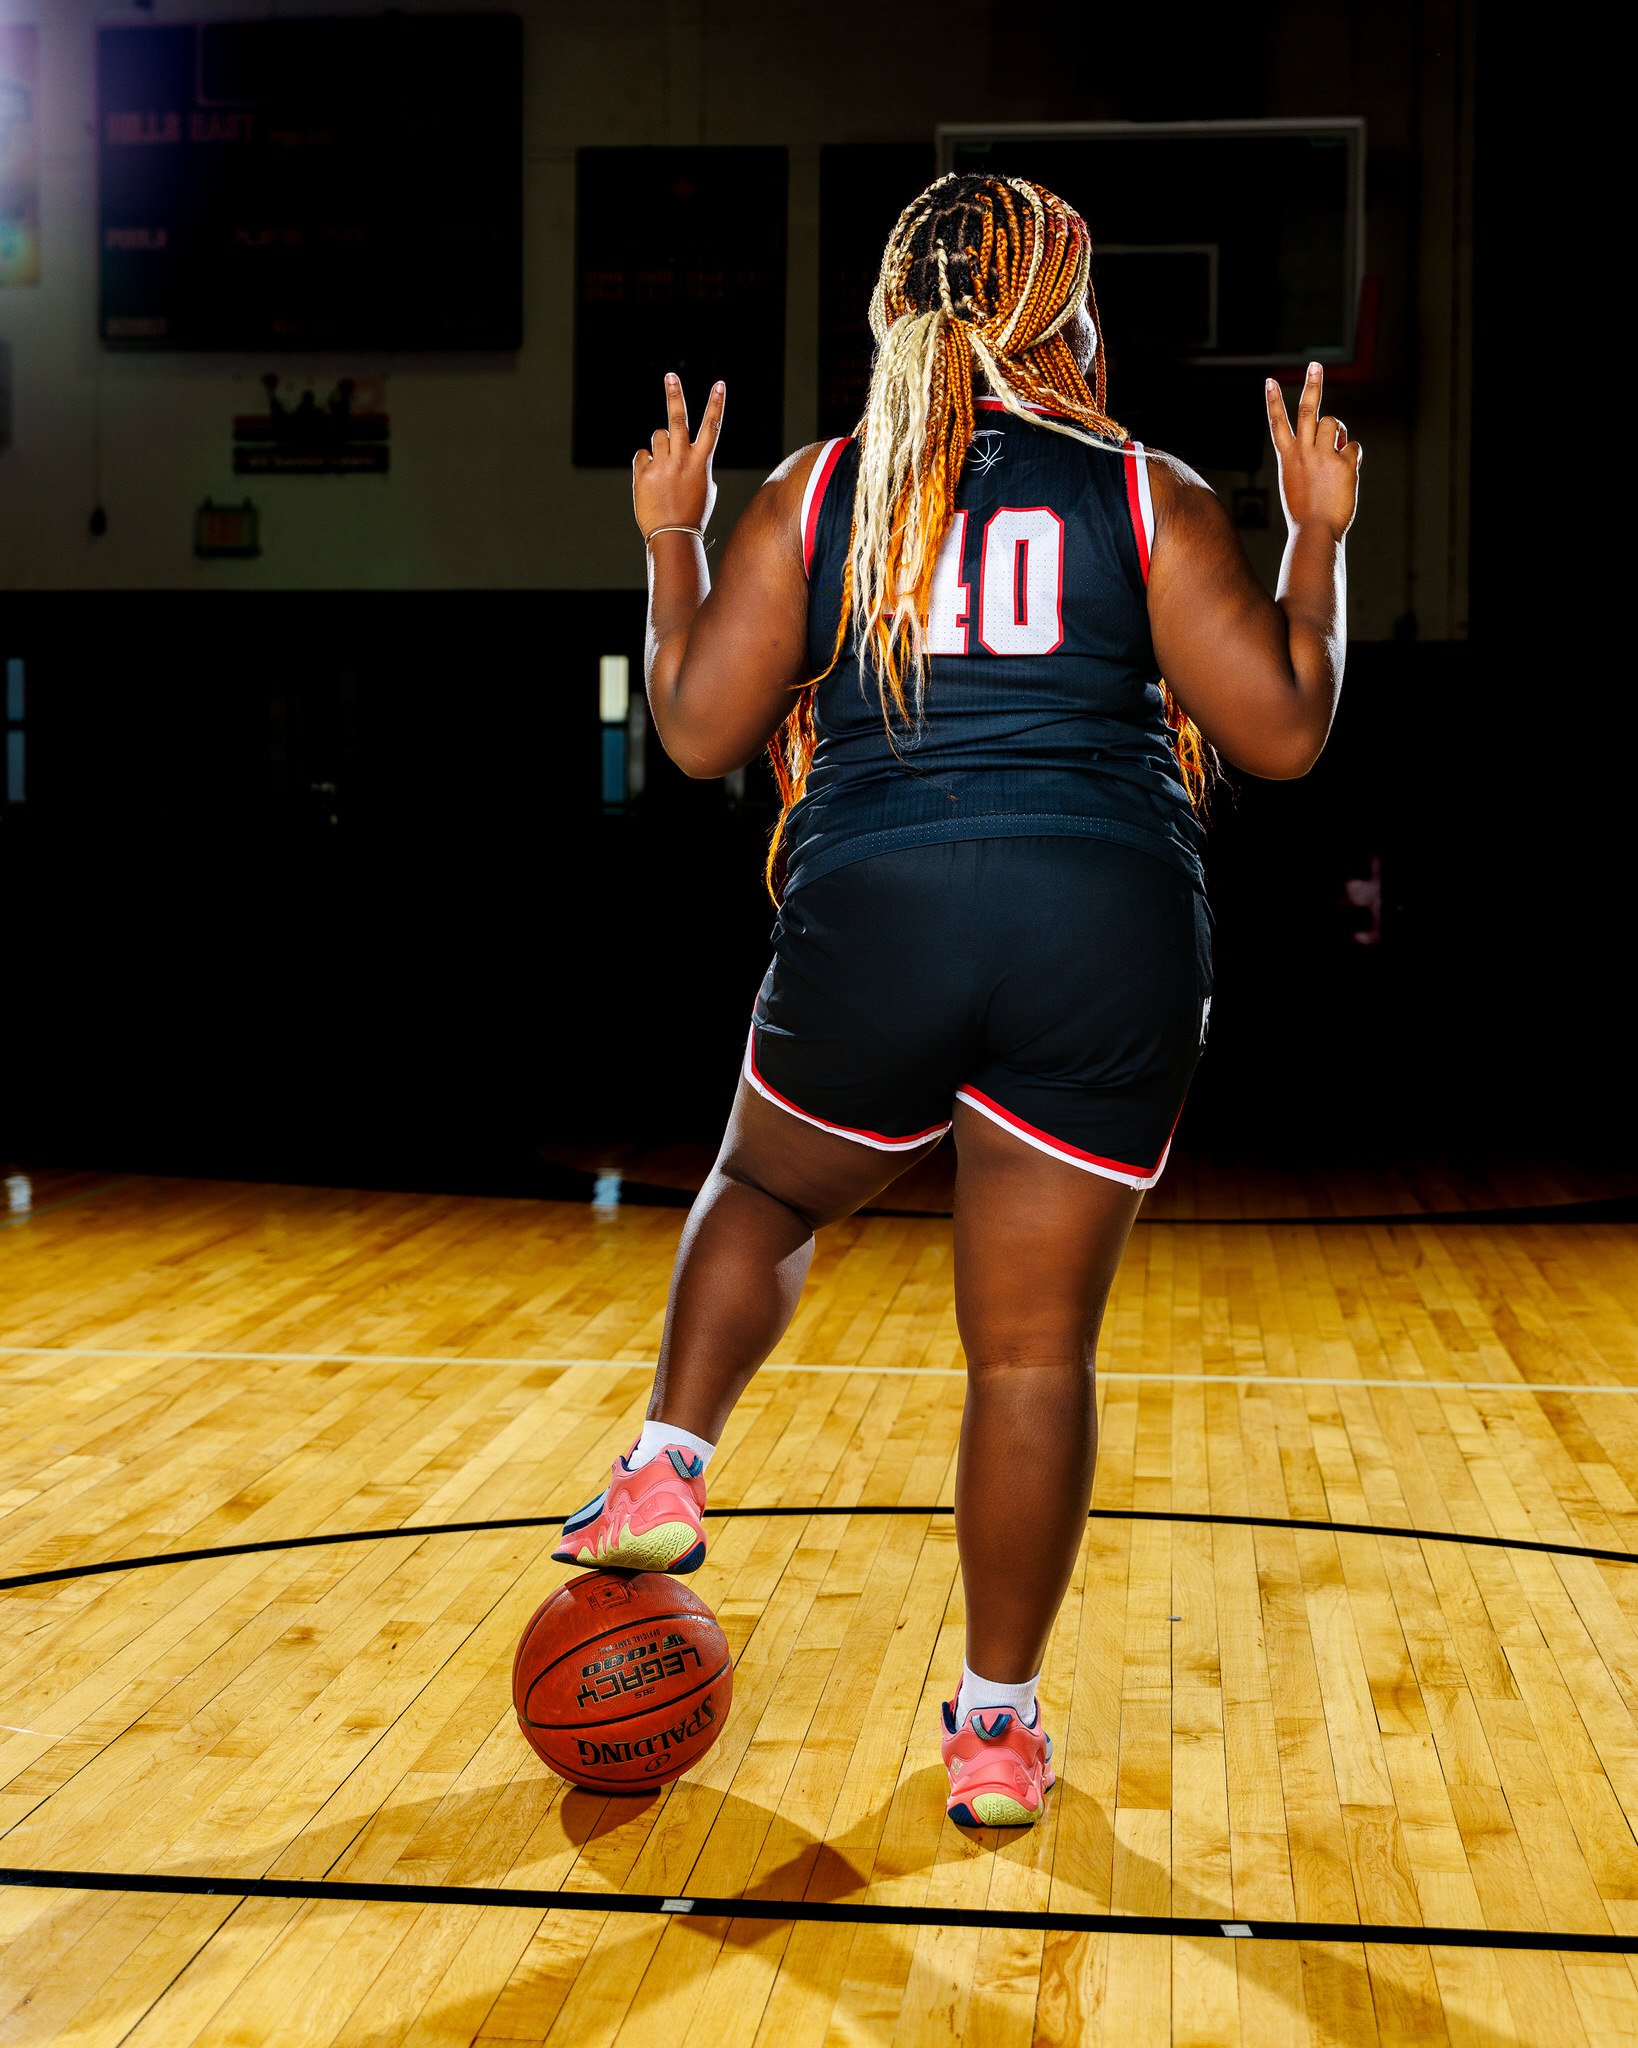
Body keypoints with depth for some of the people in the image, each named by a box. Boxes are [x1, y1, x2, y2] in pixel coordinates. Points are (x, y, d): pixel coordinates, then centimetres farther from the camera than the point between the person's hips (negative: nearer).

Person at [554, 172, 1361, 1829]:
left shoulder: (812, 494, 9)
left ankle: (665, 1469, 17)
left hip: (872, 918, 1)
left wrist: (669, 543, 22)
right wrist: (1317, 536, 17)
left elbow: (699, 734, 8)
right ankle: (996, 1728, 15)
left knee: (764, 1193, 31)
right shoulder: (1151, 498, 6)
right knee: (1035, 1349, 7)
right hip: (1112, 944, 0)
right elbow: (1284, 732, 4)